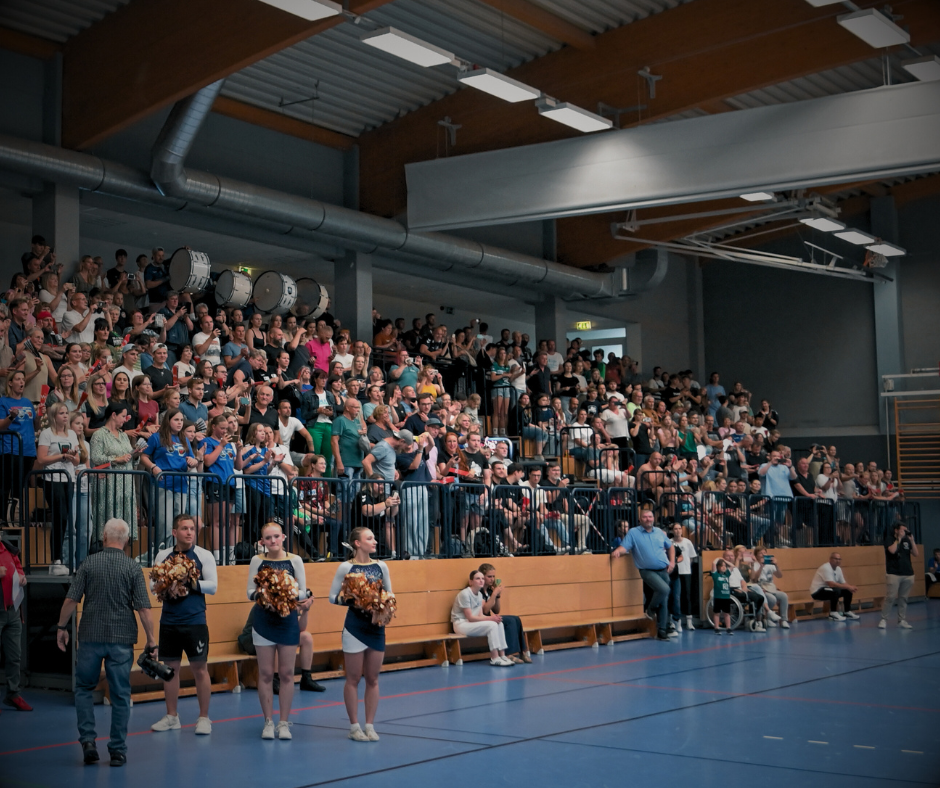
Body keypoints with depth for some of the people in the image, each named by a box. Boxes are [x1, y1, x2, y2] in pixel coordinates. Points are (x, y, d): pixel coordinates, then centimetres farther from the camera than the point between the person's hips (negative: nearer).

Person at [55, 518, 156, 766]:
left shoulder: (89, 564, -2)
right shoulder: (133, 568, -4)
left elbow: (71, 600, -2)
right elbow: (143, 609, -7)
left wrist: (62, 627, 11)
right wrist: (151, 639, 0)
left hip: (90, 636, 0)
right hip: (121, 638, 0)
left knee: (84, 688, 16)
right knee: (120, 695, 7)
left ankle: (88, 741, 4)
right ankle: (118, 751, 9)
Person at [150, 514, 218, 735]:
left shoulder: (204, 555, -1)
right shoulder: (163, 556, 8)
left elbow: (212, 586, -5)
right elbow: (153, 585, 7)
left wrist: (191, 582, -18)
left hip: (195, 621, -3)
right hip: (168, 621, 3)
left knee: (200, 668, 0)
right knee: (170, 667, 10)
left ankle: (204, 718, 9)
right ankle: (171, 716, 21)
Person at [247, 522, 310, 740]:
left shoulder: (294, 560, 0)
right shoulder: (257, 561, 2)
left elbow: (303, 592, -3)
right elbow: (250, 592, -2)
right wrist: (261, 595, -23)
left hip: (288, 619, 0)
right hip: (263, 620, 0)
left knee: (286, 673, 4)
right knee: (265, 673, 4)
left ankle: (284, 722, 12)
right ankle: (268, 722, 12)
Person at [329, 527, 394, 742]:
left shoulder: (381, 566, 4)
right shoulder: (346, 567, -6)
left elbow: (389, 595, 10)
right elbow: (333, 597, -3)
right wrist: (347, 599, -22)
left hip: (377, 626, 4)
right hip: (355, 627, -4)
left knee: (372, 678, 8)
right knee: (353, 678, 4)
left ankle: (370, 725, 16)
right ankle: (354, 726, 13)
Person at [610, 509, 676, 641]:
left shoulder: (659, 532, 13)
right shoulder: (633, 533, 0)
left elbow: (670, 546, 23)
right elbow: (624, 547, -8)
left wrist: (672, 562, 10)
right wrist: (617, 551, -30)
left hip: (663, 571, 5)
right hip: (648, 571, -5)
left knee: (664, 601, 7)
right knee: (664, 589, -29)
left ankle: (662, 630, 17)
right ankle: (651, 608, 1)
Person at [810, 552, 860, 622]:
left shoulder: (838, 569, 5)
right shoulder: (826, 568, -24)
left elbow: (843, 583, 7)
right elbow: (831, 584, -33)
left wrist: (851, 587, -16)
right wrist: (848, 587, -30)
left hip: (828, 590, 9)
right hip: (817, 592, -9)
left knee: (848, 591, 0)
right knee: (836, 590, -33)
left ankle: (848, 612, 12)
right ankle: (833, 613, -21)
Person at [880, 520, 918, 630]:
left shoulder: (907, 540, 12)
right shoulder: (889, 538, 1)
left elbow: (916, 554, 6)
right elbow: (892, 550, -18)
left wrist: (912, 540, -4)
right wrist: (899, 538, -11)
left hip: (908, 574, 4)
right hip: (893, 574, -4)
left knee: (903, 599, 5)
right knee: (890, 597, -9)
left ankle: (902, 621, 8)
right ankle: (883, 619, -2)